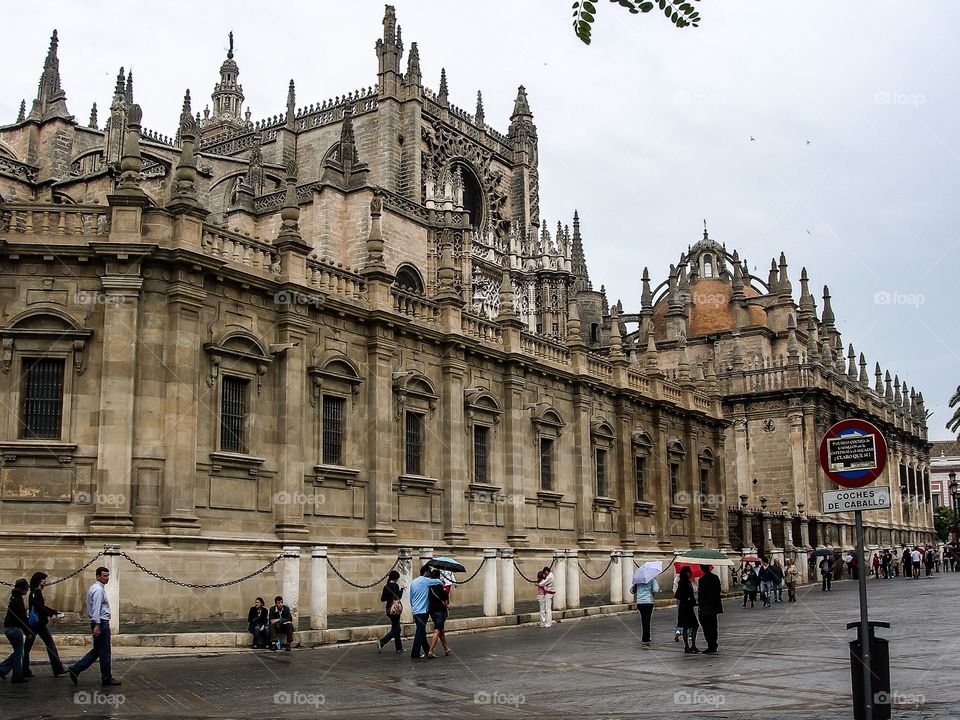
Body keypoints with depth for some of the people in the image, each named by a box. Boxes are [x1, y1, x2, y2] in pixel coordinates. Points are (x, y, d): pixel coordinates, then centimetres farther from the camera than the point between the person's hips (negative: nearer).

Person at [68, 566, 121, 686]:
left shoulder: (94, 588, 16)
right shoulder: (99, 590, -15)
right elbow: (96, 608, -22)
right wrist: (97, 625, -26)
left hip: (98, 623, 10)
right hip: (101, 622, -10)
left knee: (97, 651, 14)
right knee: (105, 652, -1)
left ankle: (76, 669, 9)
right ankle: (107, 678, 7)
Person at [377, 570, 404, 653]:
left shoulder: (386, 586, 4)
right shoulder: (396, 585, -13)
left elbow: (383, 599, 3)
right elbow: (399, 597, -14)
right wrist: (402, 589, -2)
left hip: (389, 609, 7)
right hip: (395, 609, -7)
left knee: (397, 628, 16)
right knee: (395, 629, -1)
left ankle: (399, 647, 18)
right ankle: (382, 642, -17)